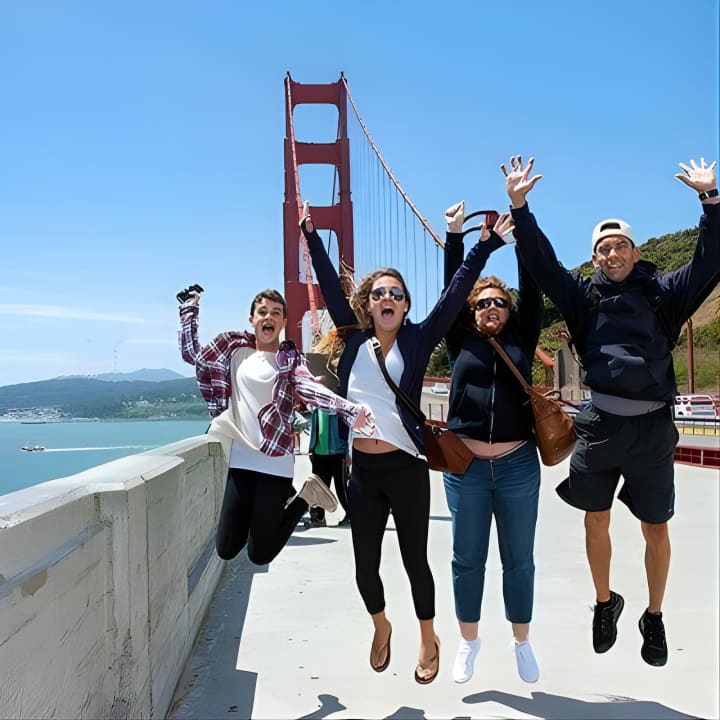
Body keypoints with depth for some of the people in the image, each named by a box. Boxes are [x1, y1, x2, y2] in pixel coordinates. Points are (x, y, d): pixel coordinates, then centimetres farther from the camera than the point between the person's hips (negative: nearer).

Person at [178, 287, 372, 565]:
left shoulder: (290, 359, 1)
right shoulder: (235, 350, 10)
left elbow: (310, 387, -17)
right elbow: (192, 353, 13)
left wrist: (348, 409, -36)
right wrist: (190, 308, 11)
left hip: (275, 464, -3)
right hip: (240, 460, 4)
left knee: (260, 554, 3)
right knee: (226, 549, 7)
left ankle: (303, 498, 23)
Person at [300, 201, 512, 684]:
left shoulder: (418, 340, -1)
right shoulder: (355, 339, 5)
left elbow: (455, 294, -6)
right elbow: (331, 287, 9)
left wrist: (485, 245, -10)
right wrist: (311, 235, 11)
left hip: (406, 468, -2)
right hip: (363, 471, 3)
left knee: (415, 559, 9)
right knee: (365, 565, 12)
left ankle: (429, 639, 34)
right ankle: (381, 626, 42)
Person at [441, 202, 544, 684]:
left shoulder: (521, 341, 7)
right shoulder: (461, 343, 7)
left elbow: (532, 290, 2)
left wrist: (522, 225, -1)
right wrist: (455, 234, 2)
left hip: (518, 465, 0)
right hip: (465, 467, 0)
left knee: (518, 559, 11)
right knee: (468, 559, 10)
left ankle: (522, 642, 29)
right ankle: (469, 640, 27)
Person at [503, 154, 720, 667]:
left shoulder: (662, 293, 7)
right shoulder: (585, 297, 8)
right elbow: (541, 262, 2)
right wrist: (520, 206, -5)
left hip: (653, 428, 0)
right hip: (599, 425, 1)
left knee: (656, 529, 10)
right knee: (596, 523, 13)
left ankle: (655, 617, 31)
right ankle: (605, 602, 36)